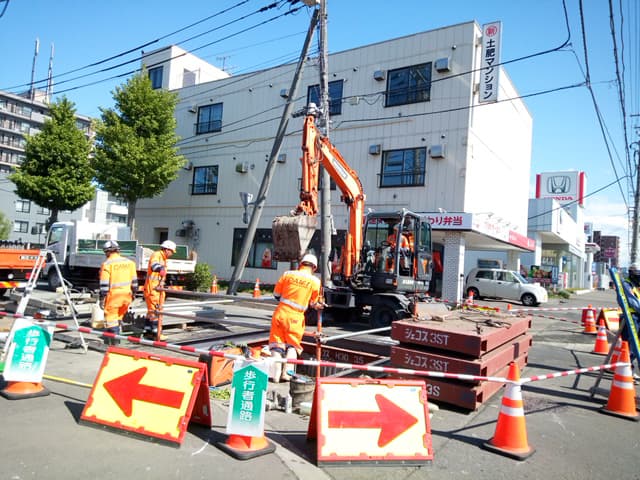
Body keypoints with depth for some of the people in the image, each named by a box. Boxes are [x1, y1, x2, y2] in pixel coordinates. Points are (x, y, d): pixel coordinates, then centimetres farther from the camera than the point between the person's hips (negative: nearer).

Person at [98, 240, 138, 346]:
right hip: (127, 295, 6)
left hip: (113, 295, -5)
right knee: (118, 317, 19)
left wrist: (102, 299, -4)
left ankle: (114, 341, 5)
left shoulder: (107, 264, -9)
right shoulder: (129, 262, 7)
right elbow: (134, 281, 11)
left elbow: (104, 285, -11)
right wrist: (133, 294, 21)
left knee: (111, 318, 4)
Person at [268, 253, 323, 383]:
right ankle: (287, 372, -1)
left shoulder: (288, 274, 1)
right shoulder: (315, 281, -2)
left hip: (280, 312, 1)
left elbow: (276, 293, 10)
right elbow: (314, 304, 6)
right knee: (292, 345, 14)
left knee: (277, 343, 10)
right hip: (295, 317, -1)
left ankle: (276, 374, 4)